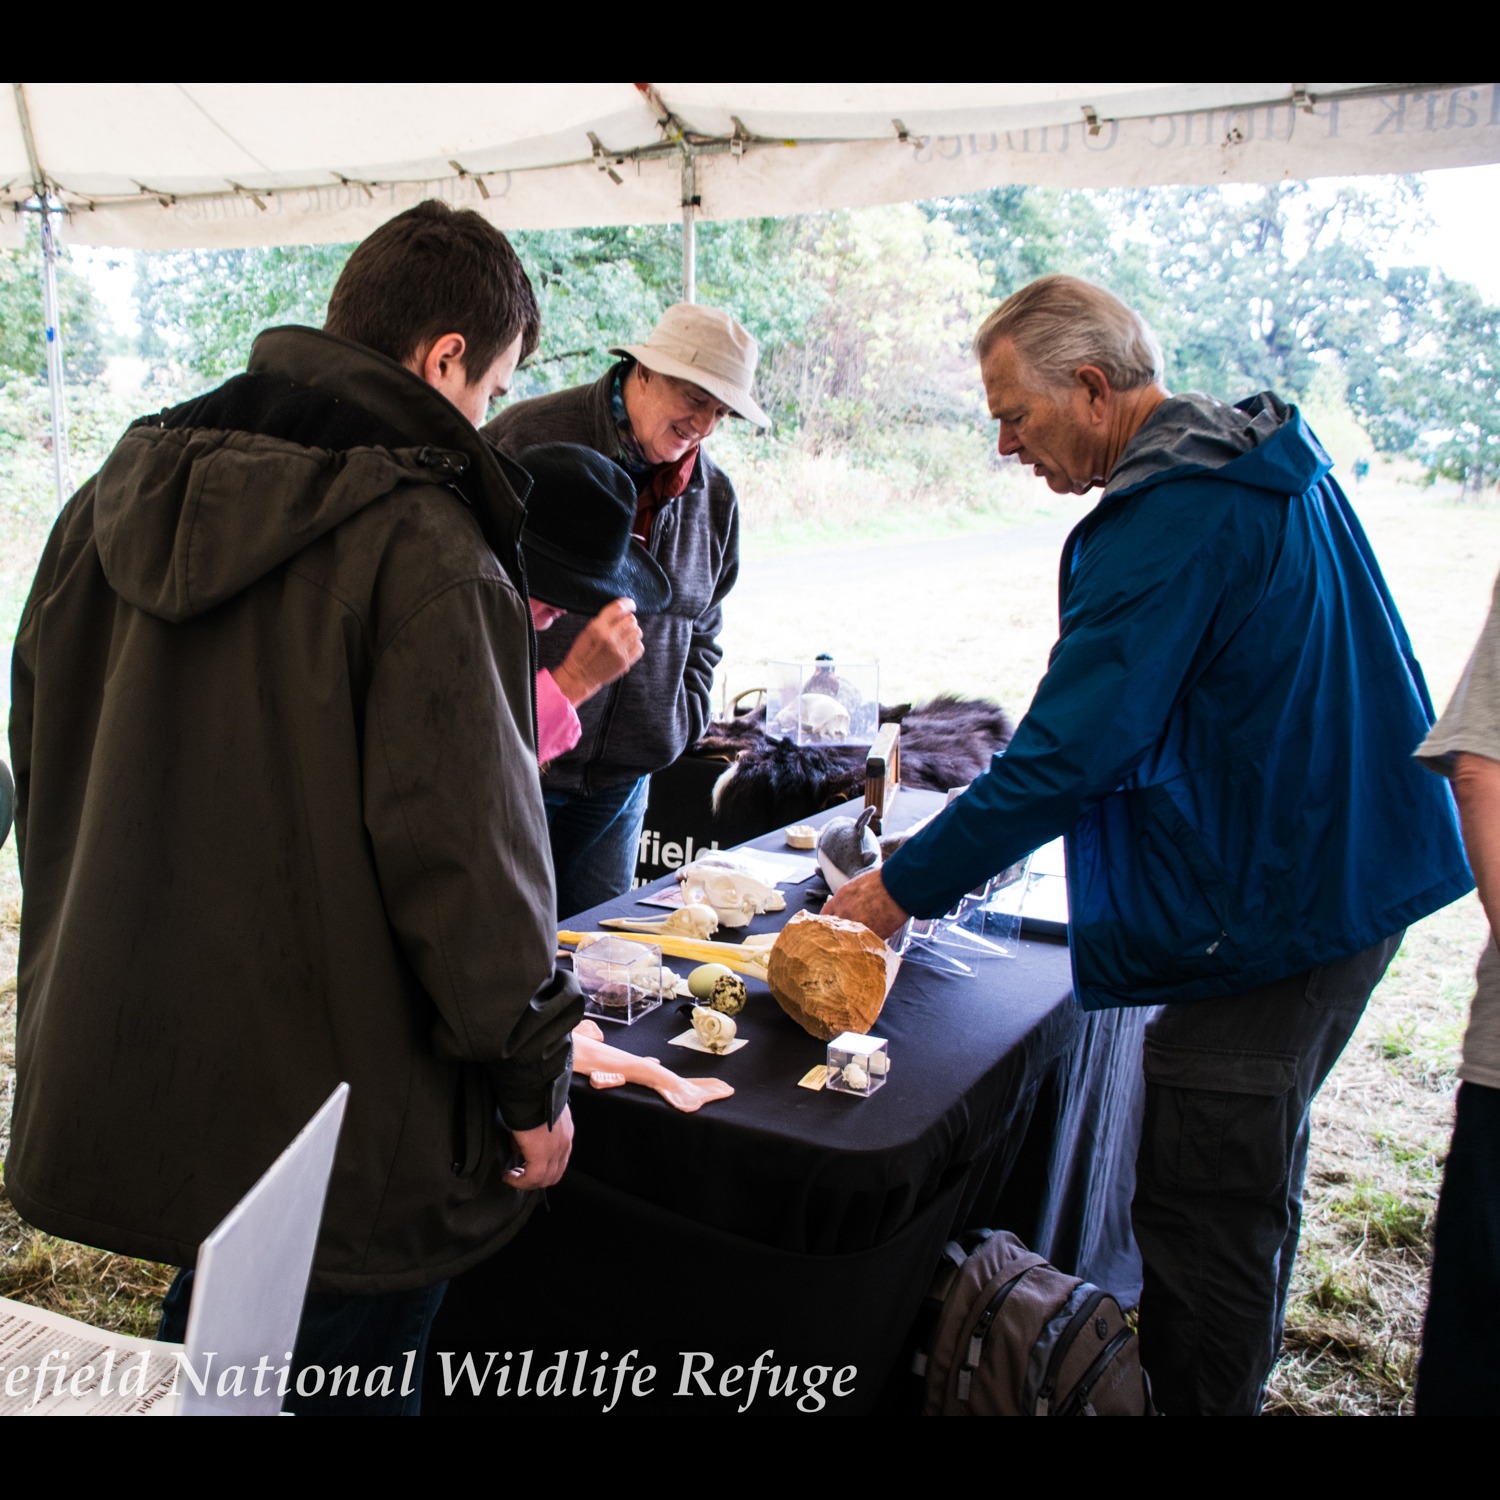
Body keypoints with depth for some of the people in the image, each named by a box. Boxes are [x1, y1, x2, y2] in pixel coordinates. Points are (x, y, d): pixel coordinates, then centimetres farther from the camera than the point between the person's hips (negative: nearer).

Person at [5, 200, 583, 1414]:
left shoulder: (115, 500, 4)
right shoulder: (418, 543, -21)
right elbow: (462, 847, -22)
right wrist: (532, 1074, -8)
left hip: (115, 1077, 7)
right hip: (340, 1124, -7)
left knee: (204, 1336, 28)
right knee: (342, 1383, 14)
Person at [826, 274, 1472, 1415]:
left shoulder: (1166, 522, -22)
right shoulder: (1267, 458, 9)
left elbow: (1068, 754, -25)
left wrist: (908, 883, -14)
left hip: (1264, 915, -11)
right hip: (1351, 872, 11)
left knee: (1200, 1214, 2)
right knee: (1256, 1172, 24)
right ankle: (1235, 1378, 43)